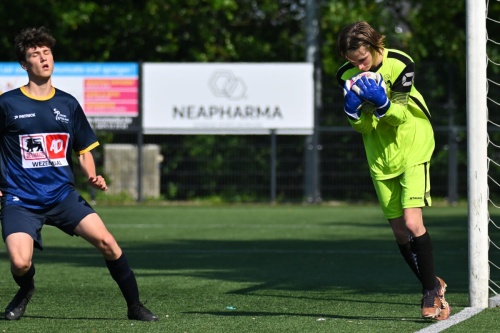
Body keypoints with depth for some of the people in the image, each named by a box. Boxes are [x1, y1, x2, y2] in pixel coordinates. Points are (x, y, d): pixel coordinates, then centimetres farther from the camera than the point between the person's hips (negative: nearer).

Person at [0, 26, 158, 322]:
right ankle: (25, 291, 17)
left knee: (106, 242, -16)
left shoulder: (68, 104, 8)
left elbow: (84, 150, 17)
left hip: (63, 194, 2)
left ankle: (135, 306, 0)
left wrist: (92, 176, -1)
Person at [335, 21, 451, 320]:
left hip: (413, 150, -4)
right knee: (400, 232, 4)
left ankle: (431, 291, -5)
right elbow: (361, 127, -3)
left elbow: (399, 114, -17)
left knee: (413, 223, -17)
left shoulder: (400, 65, -19)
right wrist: (353, 112, -24)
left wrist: (382, 104, -36)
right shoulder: (347, 75, -7)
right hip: (381, 159, 4)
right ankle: (433, 285, 21)